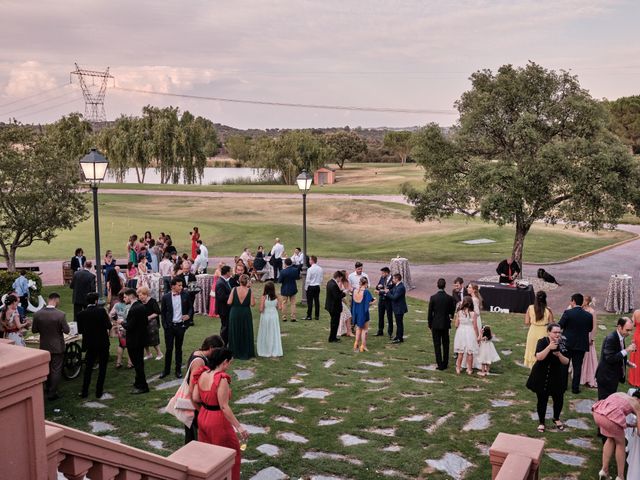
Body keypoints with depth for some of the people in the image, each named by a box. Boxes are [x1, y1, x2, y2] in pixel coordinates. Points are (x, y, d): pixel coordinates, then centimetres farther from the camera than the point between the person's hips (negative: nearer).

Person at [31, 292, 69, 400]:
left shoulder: (37, 314, -12)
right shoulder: (61, 314, -23)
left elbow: (34, 330, -3)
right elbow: (66, 330, -16)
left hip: (44, 346, 4)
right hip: (57, 347, -4)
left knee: (47, 368, 23)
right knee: (56, 370, 8)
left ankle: (48, 389, 39)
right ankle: (52, 393, 13)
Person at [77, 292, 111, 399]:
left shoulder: (81, 314, -7)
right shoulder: (101, 311, -14)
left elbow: (80, 330, -1)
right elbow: (108, 326, -14)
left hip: (90, 344, 2)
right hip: (103, 343, -2)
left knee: (88, 368, 14)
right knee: (102, 367, 9)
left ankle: (84, 392, 15)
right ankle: (99, 392, 11)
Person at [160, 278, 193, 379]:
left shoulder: (185, 295, -3)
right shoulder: (166, 297, -5)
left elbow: (190, 307, 8)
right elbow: (163, 312, 3)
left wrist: (189, 315, -11)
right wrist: (164, 325, -3)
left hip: (180, 325, 1)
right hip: (169, 326, -1)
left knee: (178, 348, 12)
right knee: (168, 348, 5)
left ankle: (178, 370, 22)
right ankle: (166, 370, 20)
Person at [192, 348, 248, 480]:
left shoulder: (202, 374, -4)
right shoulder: (221, 379, -25)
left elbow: (195, 398, 2)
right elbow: (224, 407, -25)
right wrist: (239, 427, -23)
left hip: (203, 417, 7)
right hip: (217, 421, -7)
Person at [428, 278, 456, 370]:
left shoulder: (433, 298, -12)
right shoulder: (450, 298, -8)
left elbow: (430, 312, -7)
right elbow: (452, 312, 2)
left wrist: (430, 324, 4)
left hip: (436, 324, -2)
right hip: (446, 324, 2)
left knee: (437, 345, 5)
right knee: (446, 344, 14)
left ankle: (439, 364, 4)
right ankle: (445, 364, 20)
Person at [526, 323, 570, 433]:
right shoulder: (542, 342, -14)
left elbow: (566, 362, -6)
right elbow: (539, 357, -27)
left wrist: (559, 354, -24)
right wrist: (549, 347, -34)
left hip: (556, 377, 3)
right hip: (541, 376, -3)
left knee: (559, 399, 8)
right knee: (542, 400, 4)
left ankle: (556, 419, 36)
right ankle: (541, 422, 23)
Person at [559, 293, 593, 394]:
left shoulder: (568, 312, -16)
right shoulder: (589, 315, -5)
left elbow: (560, 325, -12)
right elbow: (590, 329, 5)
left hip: (567, 343, -2)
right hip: (581, 345, 2)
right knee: (577, 366, 9)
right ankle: (575, 387, 11)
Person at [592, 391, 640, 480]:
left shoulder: (621, 394, 33)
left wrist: (630, 425, 41)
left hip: (597, 413, 5)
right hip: (610, 418, -5)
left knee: (611, 439, 31)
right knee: (620, 443, 22)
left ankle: (604, 470, 30)